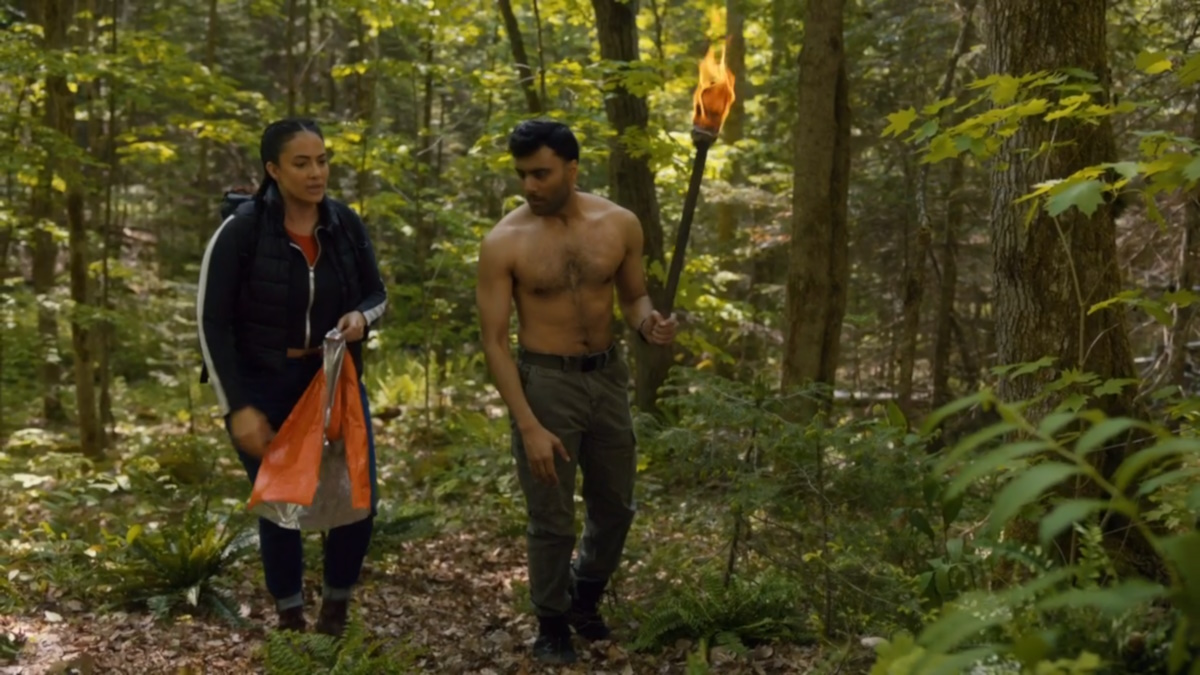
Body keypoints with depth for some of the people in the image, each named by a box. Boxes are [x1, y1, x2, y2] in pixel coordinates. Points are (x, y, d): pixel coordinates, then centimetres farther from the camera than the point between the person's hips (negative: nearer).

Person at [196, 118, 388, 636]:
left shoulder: (346, 225, -4)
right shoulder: (240, 231, -15)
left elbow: (377, 294, 8)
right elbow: (212, 323, -12)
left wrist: (361, 317, -16)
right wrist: (237, 408, -15)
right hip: (263, 388, -3)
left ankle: (335, 610, 25)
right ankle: (290, 619, 28)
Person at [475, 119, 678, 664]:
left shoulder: (619, 224, -4)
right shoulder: (504, 243, -15)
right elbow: (494, 342, -14)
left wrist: (647, 324, -14)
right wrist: (528, 425, -20)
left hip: (607, 375, 4)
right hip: (544, 381, -4)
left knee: (615, 505, 18)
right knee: (552, 519, 5)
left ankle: (585, 597, 44)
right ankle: (552, 624, 28)